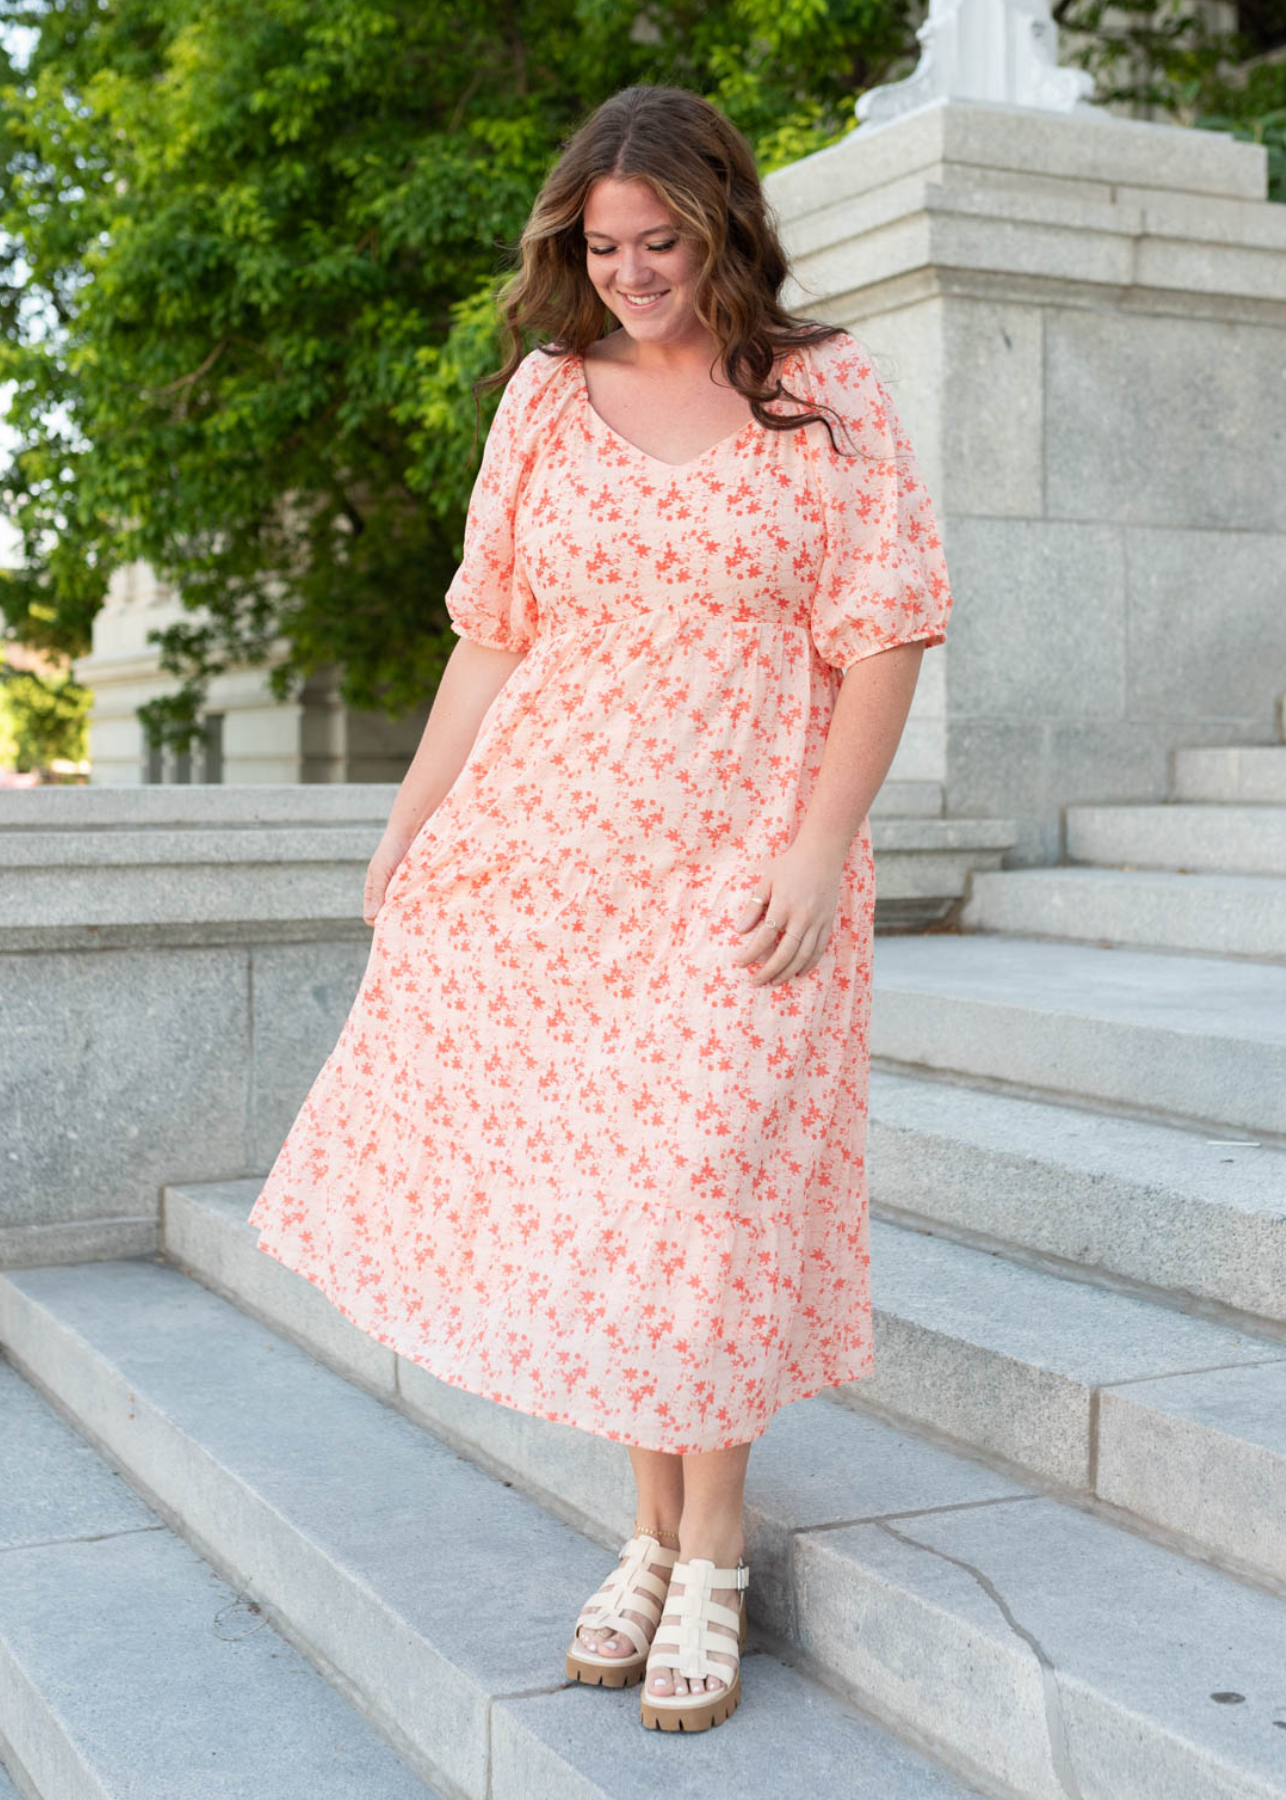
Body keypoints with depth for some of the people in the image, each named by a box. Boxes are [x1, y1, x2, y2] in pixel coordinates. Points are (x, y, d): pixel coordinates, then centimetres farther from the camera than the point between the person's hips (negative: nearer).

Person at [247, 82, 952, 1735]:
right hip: (545, 846, 3)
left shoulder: (825, 391, 1)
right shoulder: (548, 393, 9)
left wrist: (818, 848, -11)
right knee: (575, 1192, 4)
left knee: (701, 1195, -4)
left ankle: (711, 1559, 13)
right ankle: (653, 1532, 20)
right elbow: (491, 632, 12)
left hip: (740, 864, -3)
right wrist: (412, 824, 9)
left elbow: (883, 630, -3)